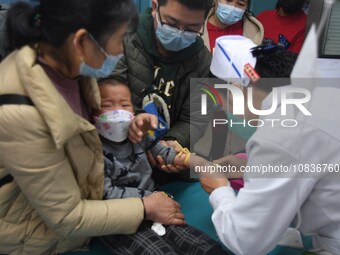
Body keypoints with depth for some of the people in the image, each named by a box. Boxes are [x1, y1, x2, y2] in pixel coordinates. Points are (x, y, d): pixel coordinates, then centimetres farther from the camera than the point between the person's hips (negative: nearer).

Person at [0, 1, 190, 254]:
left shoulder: (67, 64, -14)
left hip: (81, 189, 6)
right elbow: (67, 218, -25)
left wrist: (132, 123, -9)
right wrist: (145, 209, -16)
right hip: (47, 232, -6)